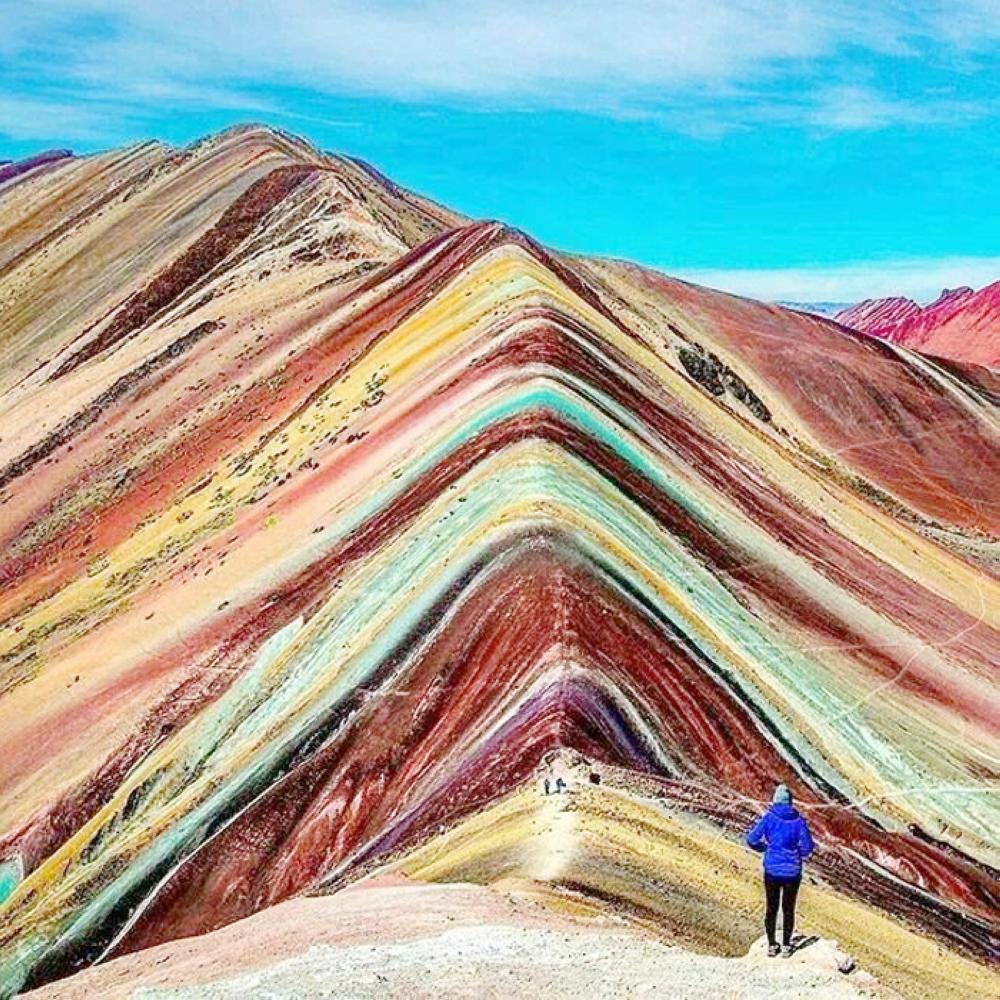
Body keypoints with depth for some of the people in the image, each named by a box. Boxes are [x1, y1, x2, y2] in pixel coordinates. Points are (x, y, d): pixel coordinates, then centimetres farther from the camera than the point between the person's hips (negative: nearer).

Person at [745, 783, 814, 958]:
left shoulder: (769, 817, -8)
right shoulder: (798, 820, -8)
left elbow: (751, 840, -8)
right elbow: (807, 847, -9)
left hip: (772, 870, 0)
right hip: (792, 871, 0)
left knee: (771, 908, 15)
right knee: (788, 909, 14)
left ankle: (771, 945, 23)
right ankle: (786, 946, 20)